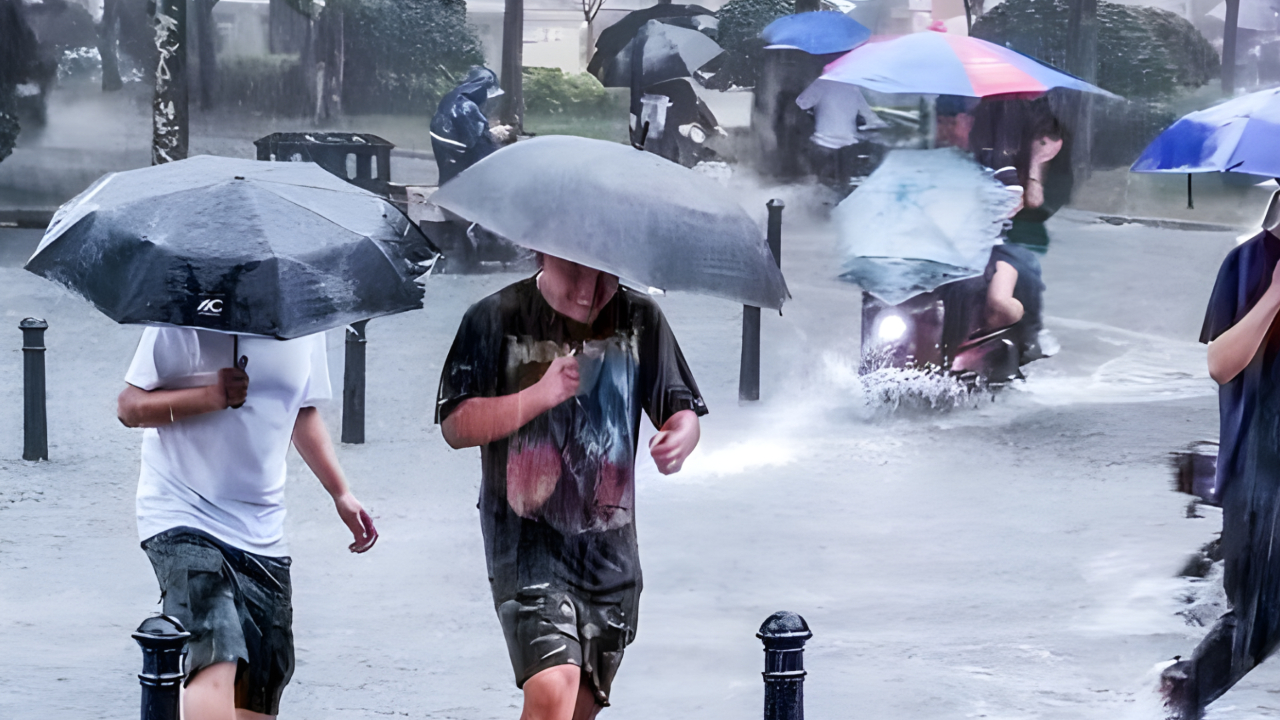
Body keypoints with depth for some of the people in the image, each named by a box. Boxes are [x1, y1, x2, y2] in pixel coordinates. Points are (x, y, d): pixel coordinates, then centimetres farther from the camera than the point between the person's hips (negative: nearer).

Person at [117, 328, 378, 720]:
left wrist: (341, 494, 20)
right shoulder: (184, 320, -10)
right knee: (216, 661, -26)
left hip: (263, 533, 7)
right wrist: (211, 395, -23)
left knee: (260, 687, 9)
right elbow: (130, 406, -8)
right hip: (183, 519, -6)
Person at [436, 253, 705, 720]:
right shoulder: (495, 319, -5)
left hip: (610, 548, 4)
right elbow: (455, 425, -8)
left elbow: (680, 408, 7)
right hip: (528, 542, -4)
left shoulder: (639, 319, 3)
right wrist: (540, 395, -22)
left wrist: (680, 436, -18)